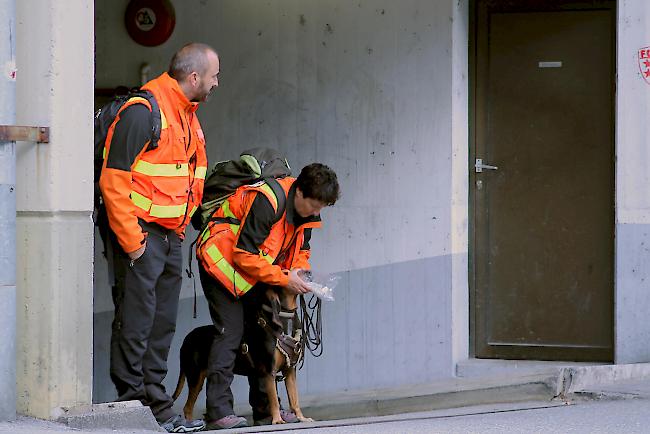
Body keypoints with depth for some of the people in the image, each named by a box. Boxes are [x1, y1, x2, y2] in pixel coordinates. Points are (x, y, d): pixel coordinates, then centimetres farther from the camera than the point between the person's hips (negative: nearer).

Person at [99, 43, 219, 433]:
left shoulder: (188, 116, 15)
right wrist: (131, 240, -19)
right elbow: (114, 179, -18)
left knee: (163, 323, 11)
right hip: (142, 235, -9)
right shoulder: (143, 111, -14)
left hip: (171, 236, 9)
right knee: (135, 321, -7)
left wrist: (181, 224, 18)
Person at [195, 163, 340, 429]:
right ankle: (218, 410, -20)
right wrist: (285, 279, -28)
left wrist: (298, 271, -13)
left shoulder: (306, 210, -3)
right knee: (230, 331, -17)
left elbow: (300, 251, 10)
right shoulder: (266, 201, -30)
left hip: (255, 269, 9)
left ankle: (264, 408, 7)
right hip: (223, 261, -9)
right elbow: (245, 255, -29)